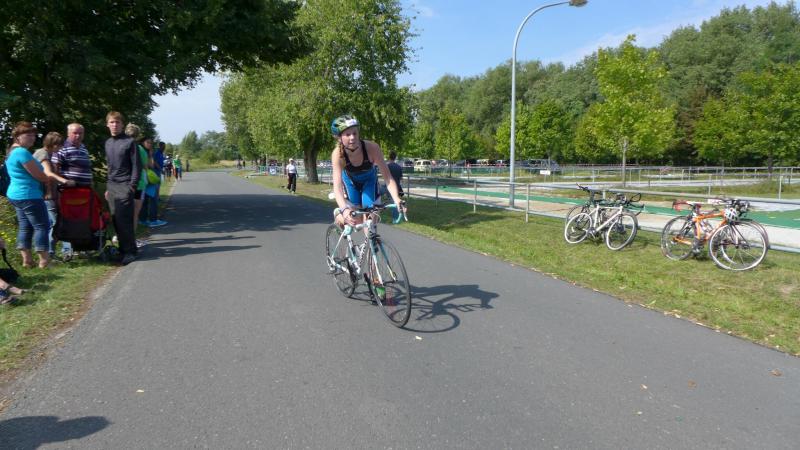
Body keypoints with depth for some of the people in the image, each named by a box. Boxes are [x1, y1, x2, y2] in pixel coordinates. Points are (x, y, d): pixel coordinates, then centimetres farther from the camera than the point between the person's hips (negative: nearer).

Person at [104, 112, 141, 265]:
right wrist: (108, 187, 17)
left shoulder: (129, 142, -3)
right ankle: (123, 249, 13)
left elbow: (137, 165, -6)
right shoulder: (108, 143, 16)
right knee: (116, 220, 5)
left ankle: (130, 251, -3)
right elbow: (109, 166, 22)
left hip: (125, 186, -6)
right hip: (112, 186, 6)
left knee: (124, 220, -10)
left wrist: (132, 186, -13)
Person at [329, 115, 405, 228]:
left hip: (369, 179, 1)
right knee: (357, 218, -4)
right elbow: (337, 186, -45)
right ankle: (338, 213, 28)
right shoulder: (338, 154, -37)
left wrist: (397, 200, -53)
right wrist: (344, 209, -62)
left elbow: (388, 177, -37)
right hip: (350, 179, 0)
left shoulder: (372, 148, -38)